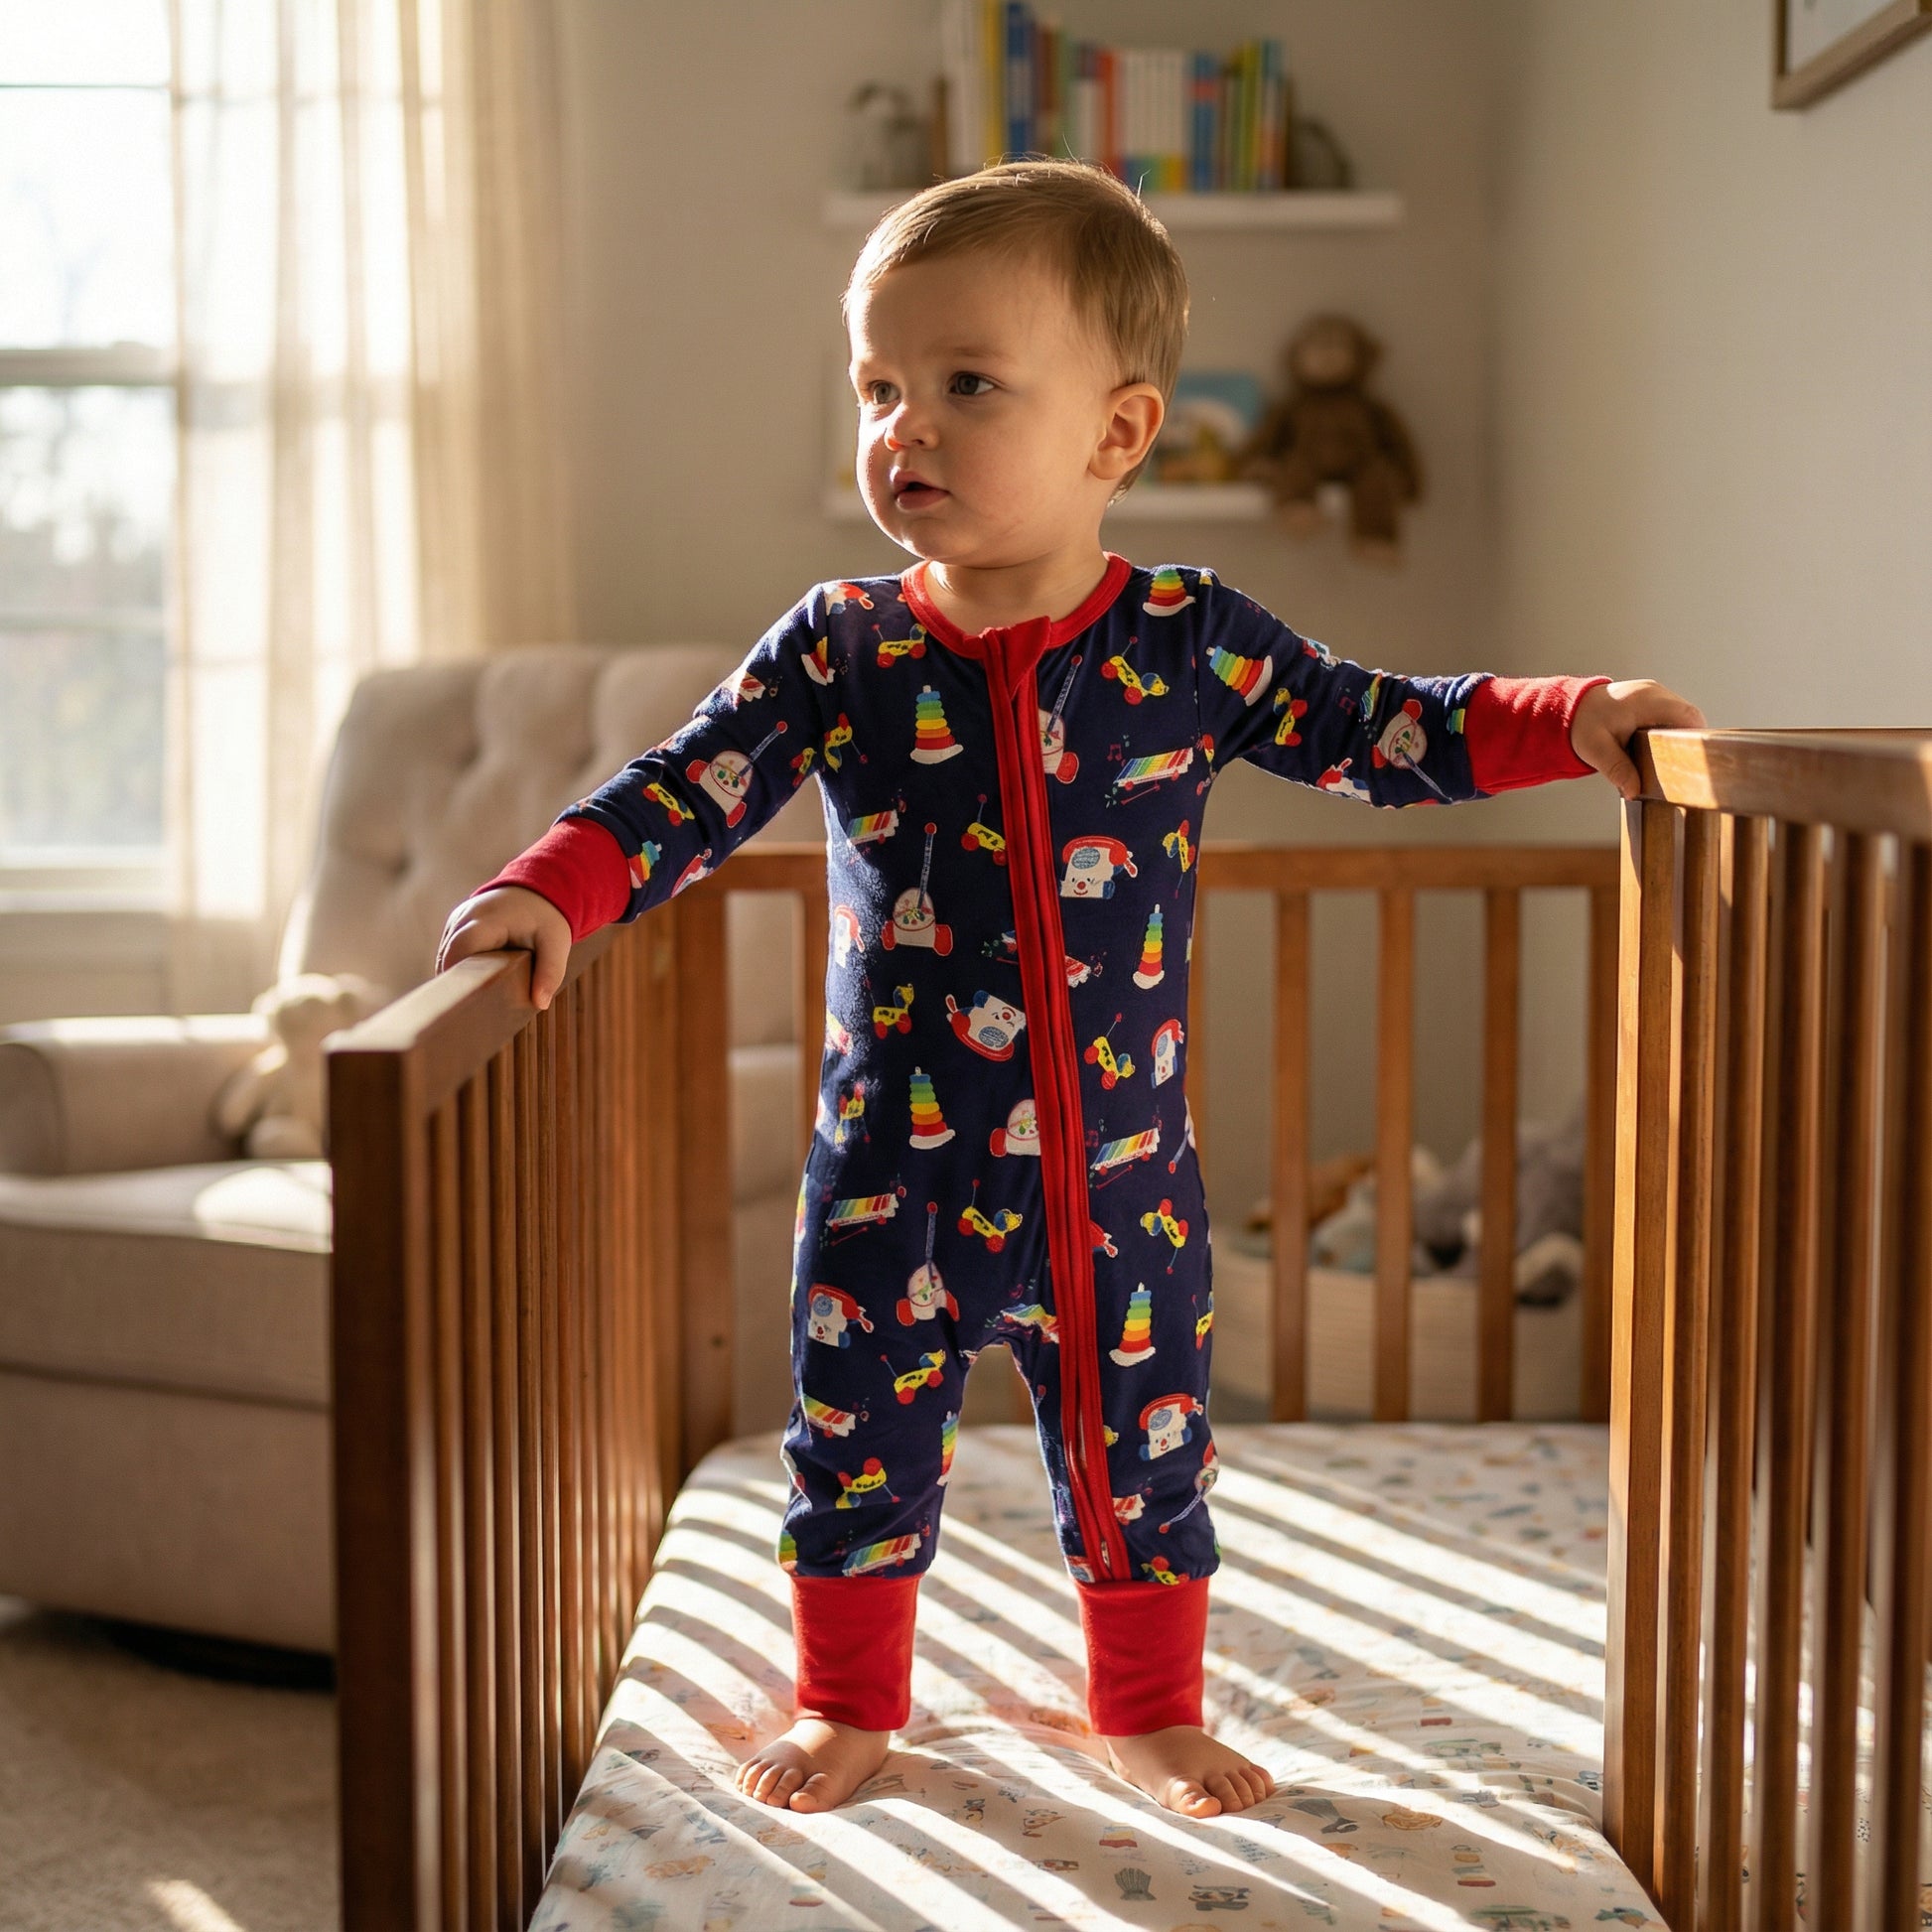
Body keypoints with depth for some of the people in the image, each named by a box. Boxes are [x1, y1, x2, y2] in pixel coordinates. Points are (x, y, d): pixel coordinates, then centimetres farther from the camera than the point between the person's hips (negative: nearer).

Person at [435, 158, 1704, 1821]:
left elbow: (1378, 732, 2)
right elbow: (690, 788, -5)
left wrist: (1569, 720, -9)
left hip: (1120, 1172, 0)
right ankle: (850, 1703, 35)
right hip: (890, 1173, 0)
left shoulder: (1187, 642, -5)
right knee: (858, 1445, 11)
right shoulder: (840, 649, -5)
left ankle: (1151, 1711, 36)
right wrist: (554, 891, -20)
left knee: (1138, 1453, 14)